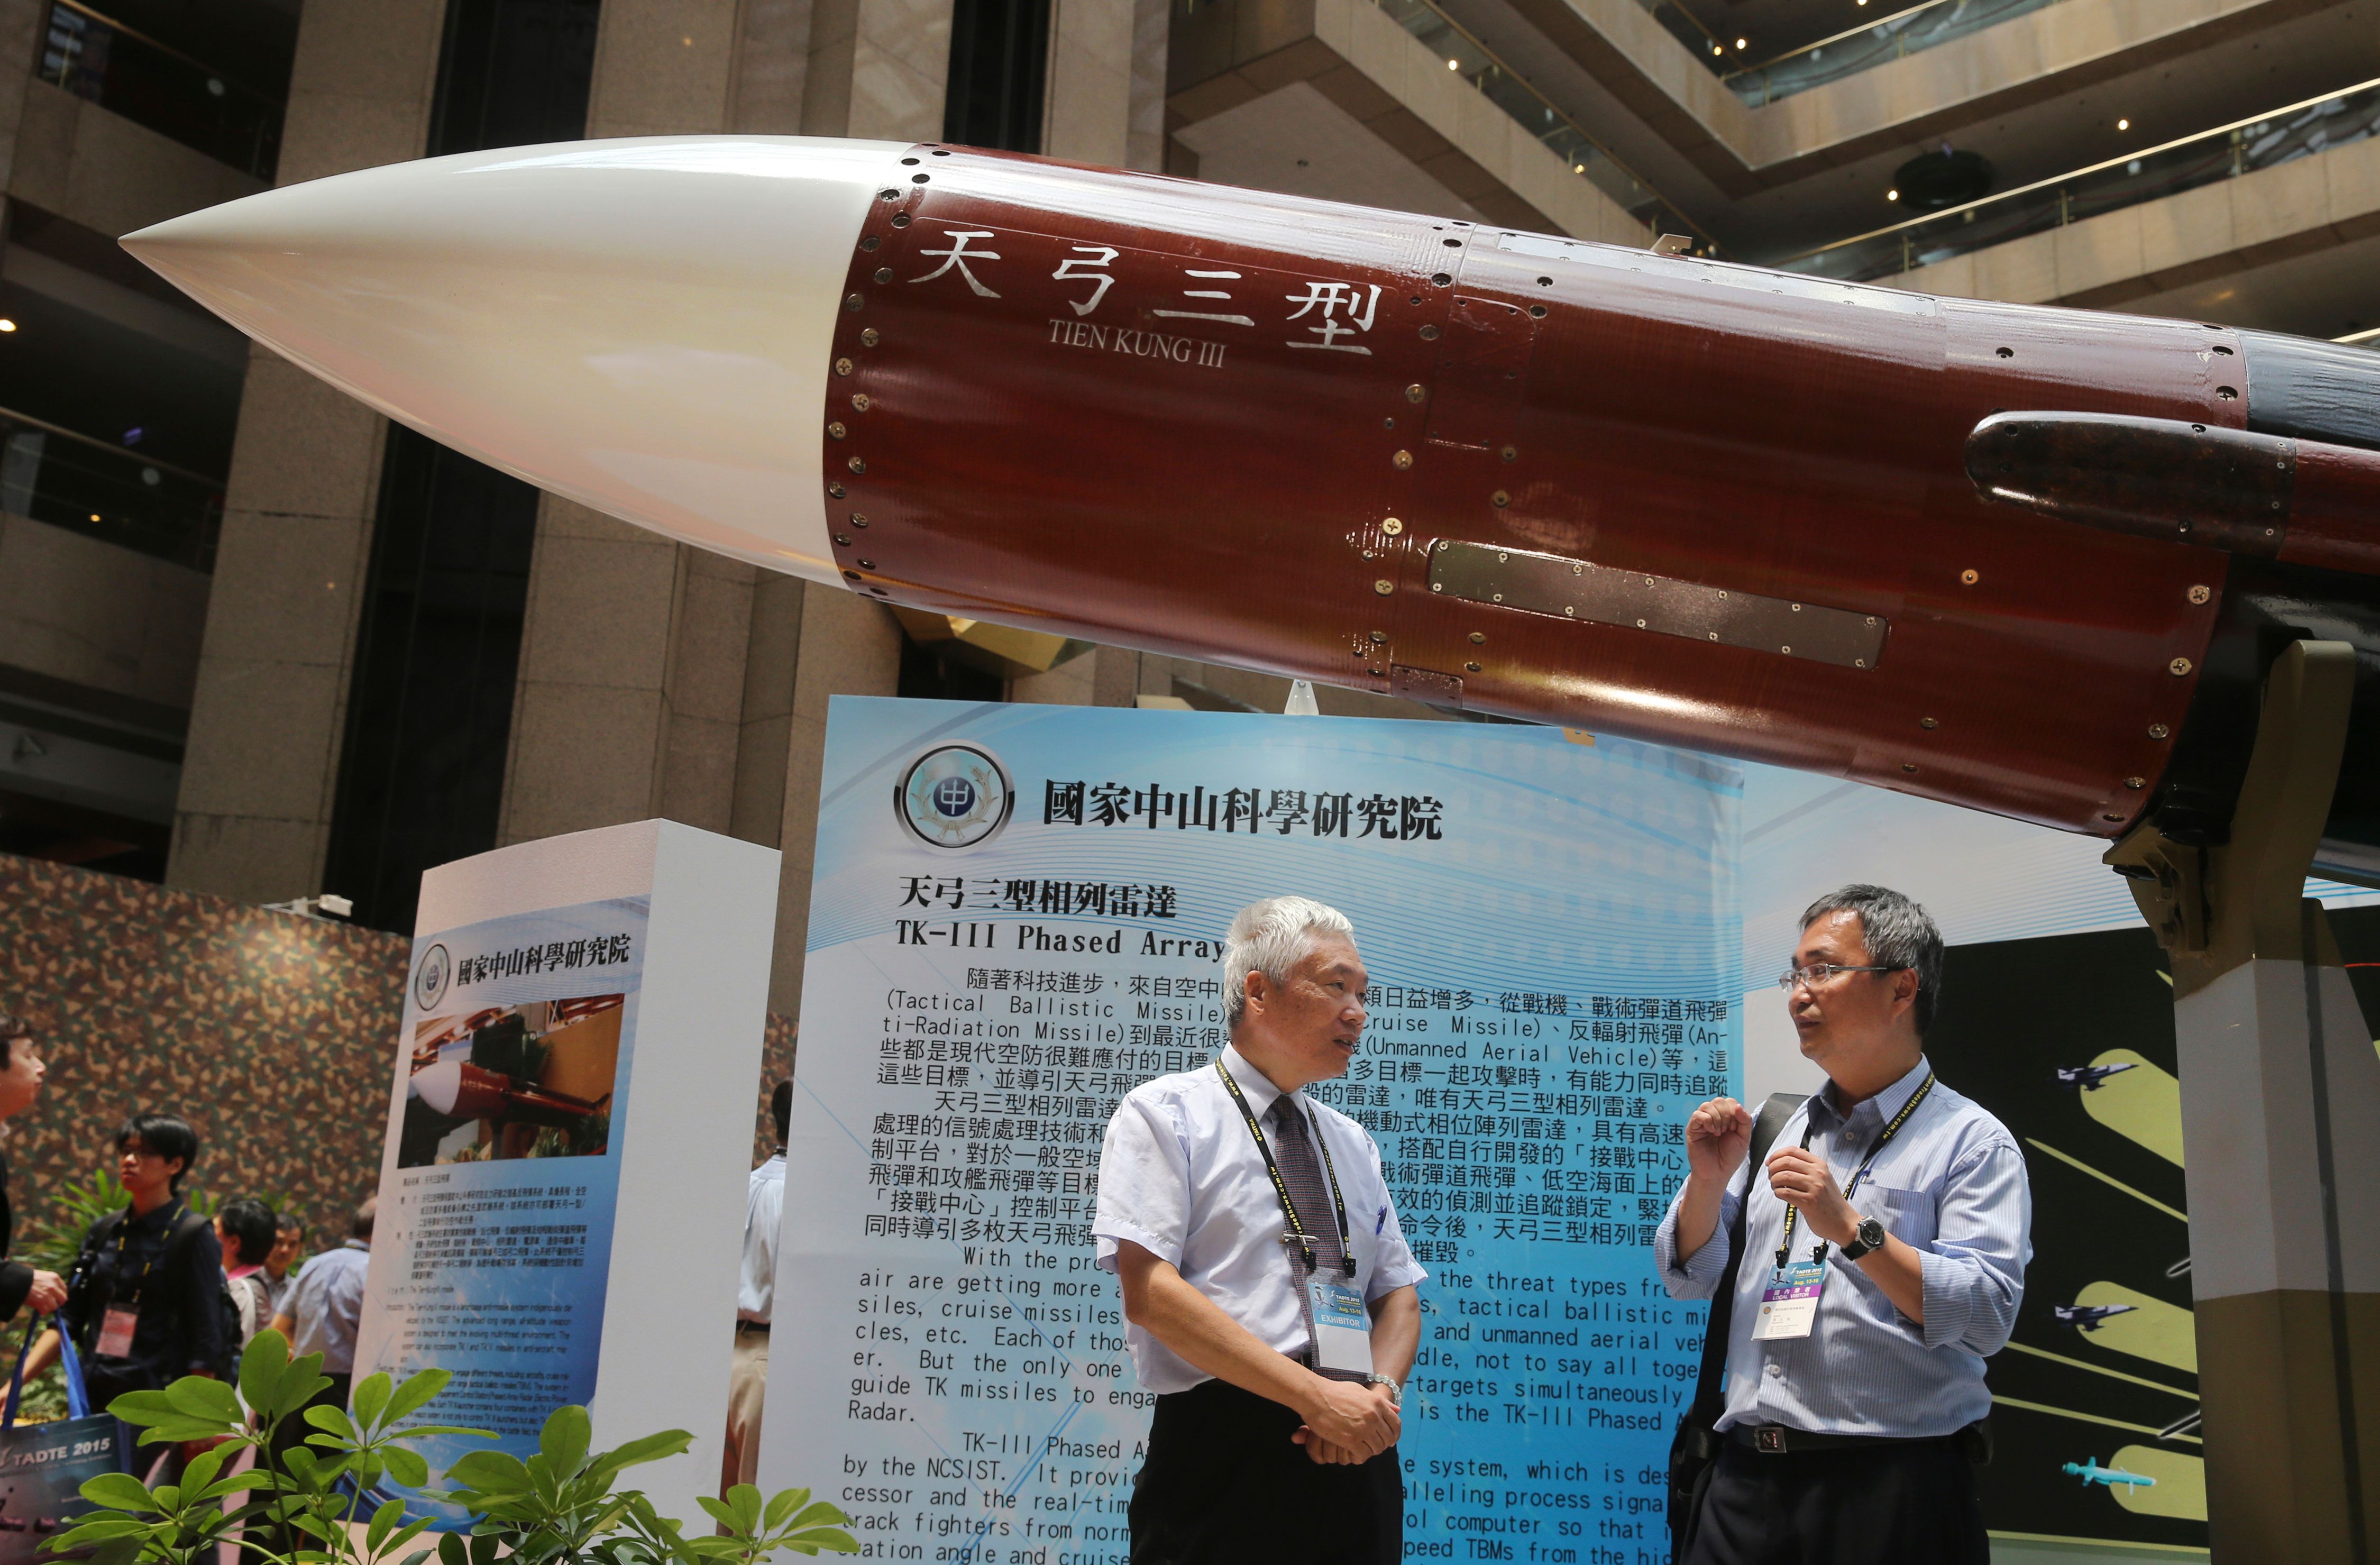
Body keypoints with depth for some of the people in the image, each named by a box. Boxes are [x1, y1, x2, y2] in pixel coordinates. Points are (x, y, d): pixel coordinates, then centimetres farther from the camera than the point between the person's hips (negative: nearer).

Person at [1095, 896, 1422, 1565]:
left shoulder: (1354, 1144, 17)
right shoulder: (1167, 1114, -2)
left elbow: (1399, 1294, 15)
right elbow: (1149, 1291, -13)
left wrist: (1380, 1391, -8)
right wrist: (1317, 1396, -18)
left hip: (1355, 1454, 6)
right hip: (1224, 1459, -5)